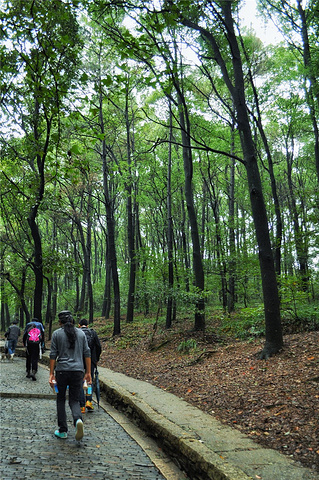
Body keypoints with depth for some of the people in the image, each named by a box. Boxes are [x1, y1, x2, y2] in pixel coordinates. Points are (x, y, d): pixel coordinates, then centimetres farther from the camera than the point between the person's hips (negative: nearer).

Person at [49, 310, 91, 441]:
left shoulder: (57, 334, 0)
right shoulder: (81, 333, 7)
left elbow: (53, 355, -3)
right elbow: (87, 353, 6)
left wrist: (51, 374, 2)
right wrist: (88, 373, 10)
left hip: (62, 371, -2)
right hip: (78, 370, 2)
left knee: (60, 400, 15)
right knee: (74, 400, 10)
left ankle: (63, 431, 16)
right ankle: (78, 419, -19)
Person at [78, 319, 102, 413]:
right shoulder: (93, 332, 8)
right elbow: (99, 347, 4)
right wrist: (96, 359, 14)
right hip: (91, 360, 1)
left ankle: (82, 406, 6)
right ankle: (88, 401, -3)